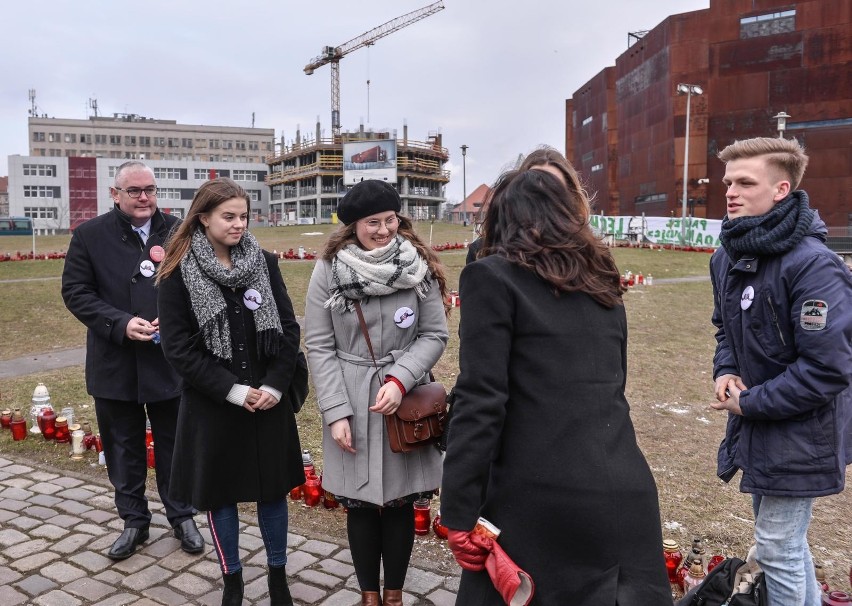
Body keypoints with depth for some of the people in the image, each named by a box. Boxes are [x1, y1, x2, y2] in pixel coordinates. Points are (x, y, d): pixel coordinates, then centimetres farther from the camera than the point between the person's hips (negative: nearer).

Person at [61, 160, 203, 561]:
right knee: (124, 447, 14)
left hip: (170, 360, 0)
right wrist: (120, 324, -16)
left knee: (174, 444, 11)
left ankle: (182, 517, 29)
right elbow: (75, 291, -2)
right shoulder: (89, 235, 0)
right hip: (115, 363, 1)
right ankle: (134, 520, 32)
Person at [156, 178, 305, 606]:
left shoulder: (264, 263, 1)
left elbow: (288, 329, 1)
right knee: (219, 494, 12)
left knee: (273, 489, 12)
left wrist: (274, 385, -11)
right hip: (211, 406, -2)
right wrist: (233, 391, -15)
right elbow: (177, 346, -10)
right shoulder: (179, 274, -6)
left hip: (267, 401, 2)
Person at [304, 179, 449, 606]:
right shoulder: (328, 270, -4)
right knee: (360, 502, 11)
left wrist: (399, 380, -17)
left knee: (400, 500, 11)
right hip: (350, 403, 0)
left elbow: (435, 334, -2)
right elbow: (319, 346, -4)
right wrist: (335, 412, -9)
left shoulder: (420, 266, -3)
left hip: (406, 399, 1)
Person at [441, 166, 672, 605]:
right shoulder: (601, 282, 14)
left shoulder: (493, 276, -6)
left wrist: (459, 512, -9)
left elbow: (480, 401, -13)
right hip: (624, 496, 6)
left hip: (543, 503, -6)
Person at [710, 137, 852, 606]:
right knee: (784, 536, 24)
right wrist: (725, 373, -2)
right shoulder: (727, 257, 1)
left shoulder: (812, 265, -23)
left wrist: (750, 403, -18)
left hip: (799, 437, -8)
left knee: (777, 548, 4)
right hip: (755, 426, 8)